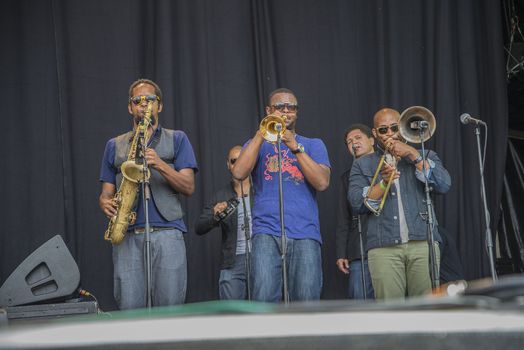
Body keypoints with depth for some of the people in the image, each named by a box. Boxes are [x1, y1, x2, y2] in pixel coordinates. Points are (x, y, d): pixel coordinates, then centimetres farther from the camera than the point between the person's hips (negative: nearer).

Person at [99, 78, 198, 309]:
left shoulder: (176, 139, 14)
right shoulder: (115, 145, 20)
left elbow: (189, 187, 4)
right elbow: (106, 193, 19)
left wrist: (160, 164, -11)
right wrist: (106, 203, -5)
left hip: (167, 232, -1)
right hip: (128, 236, 2)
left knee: (169, 307, -8)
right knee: (129, 308, -7)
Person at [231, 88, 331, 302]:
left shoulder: (313, 145, 18)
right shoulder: (257, 145, 20)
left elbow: (322, 183, 0)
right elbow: (239, 173, -1)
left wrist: (295, 147, -6)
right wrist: (262, 134, -2)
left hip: (305, 234, 0)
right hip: (267, 233, 0)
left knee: (306, 300, -10)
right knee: (265, 298, -18)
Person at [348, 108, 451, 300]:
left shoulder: (424, 156, 20)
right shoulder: (363, 164, 18)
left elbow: (444, 185, 1)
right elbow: (357, 203, 3)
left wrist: (412, 154, -4)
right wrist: (383, 183, -12)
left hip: (423, 242, 0)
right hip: (384, 246, 0)